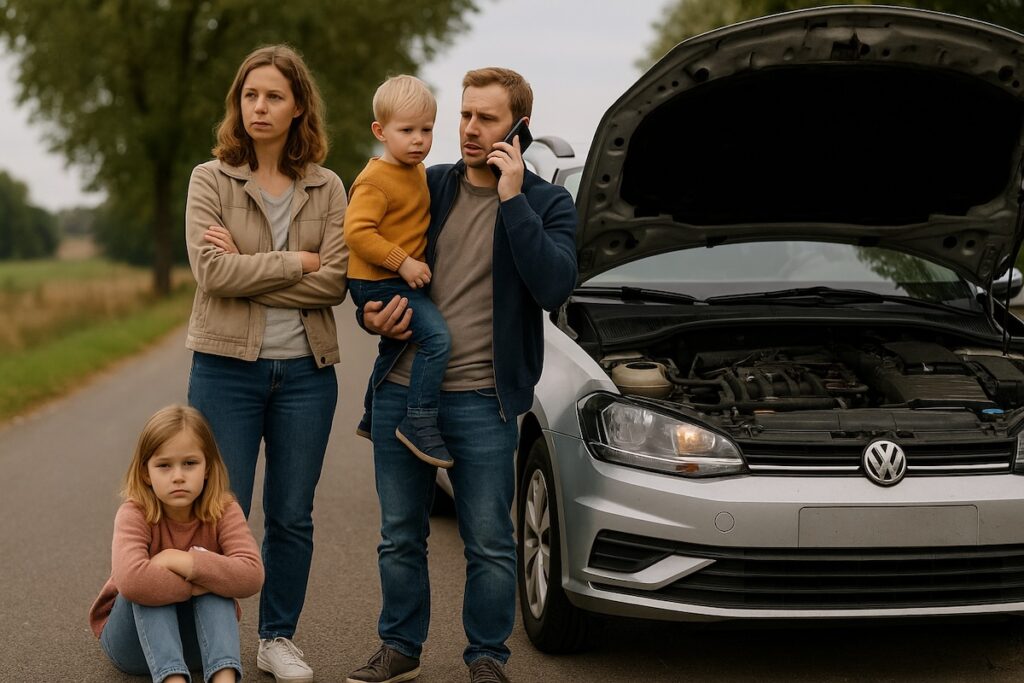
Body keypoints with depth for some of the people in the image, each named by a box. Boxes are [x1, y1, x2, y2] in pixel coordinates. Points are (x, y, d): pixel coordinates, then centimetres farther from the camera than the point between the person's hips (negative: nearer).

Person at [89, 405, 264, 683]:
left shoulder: (223, 512, -15)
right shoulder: (134, 514, -22)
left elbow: (251, 575, -33)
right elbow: (130, 580, -44)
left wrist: (179, 561, -35)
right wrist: (193, 585, -31)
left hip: (197, 640, 2)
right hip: (136, 643, -2)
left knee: (213, 578, -27)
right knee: (146, 587, -31)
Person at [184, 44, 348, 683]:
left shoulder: (327, 188, 5)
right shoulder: (211, 180, 0)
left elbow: (334, 283, -8)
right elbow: (212, 271, -13)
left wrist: (248, 269, -12)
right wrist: (297, 261, -11)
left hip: (306, 371, 2)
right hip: (227, 366, -2)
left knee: (293, 517, 9)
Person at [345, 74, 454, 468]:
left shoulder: (418, 173, 11)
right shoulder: (376, 180, -18)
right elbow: (357, 231, -27)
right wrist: (403, 262, -28)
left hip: (403, 281, 10)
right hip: (378, 283, -10)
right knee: (437, 337, -25)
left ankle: (371, 418, 46)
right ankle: (420, 423, -23)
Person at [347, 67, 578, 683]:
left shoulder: (547, 204, 1)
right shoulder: (426, 187, 10)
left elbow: (554, 287, -16)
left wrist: (512, 199, -18)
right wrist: (374, 317, -1)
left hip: (482, 400, -3)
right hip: (402, 391, 4)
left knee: (490, 542, 2)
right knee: (400, 536, 12)